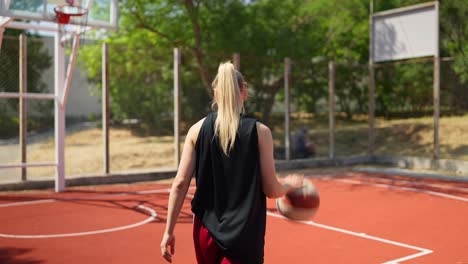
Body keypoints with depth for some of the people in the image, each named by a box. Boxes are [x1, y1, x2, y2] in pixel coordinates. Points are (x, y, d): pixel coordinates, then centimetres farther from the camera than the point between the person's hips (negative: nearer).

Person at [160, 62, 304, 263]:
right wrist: (290, 184, 16)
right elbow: (271, 190, -5)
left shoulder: (197, 129, -2)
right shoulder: (260, 131, -7)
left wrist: (169, 231, 3)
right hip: (245, 234, -3)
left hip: (206, 231, 3)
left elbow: (180, 183, -4)